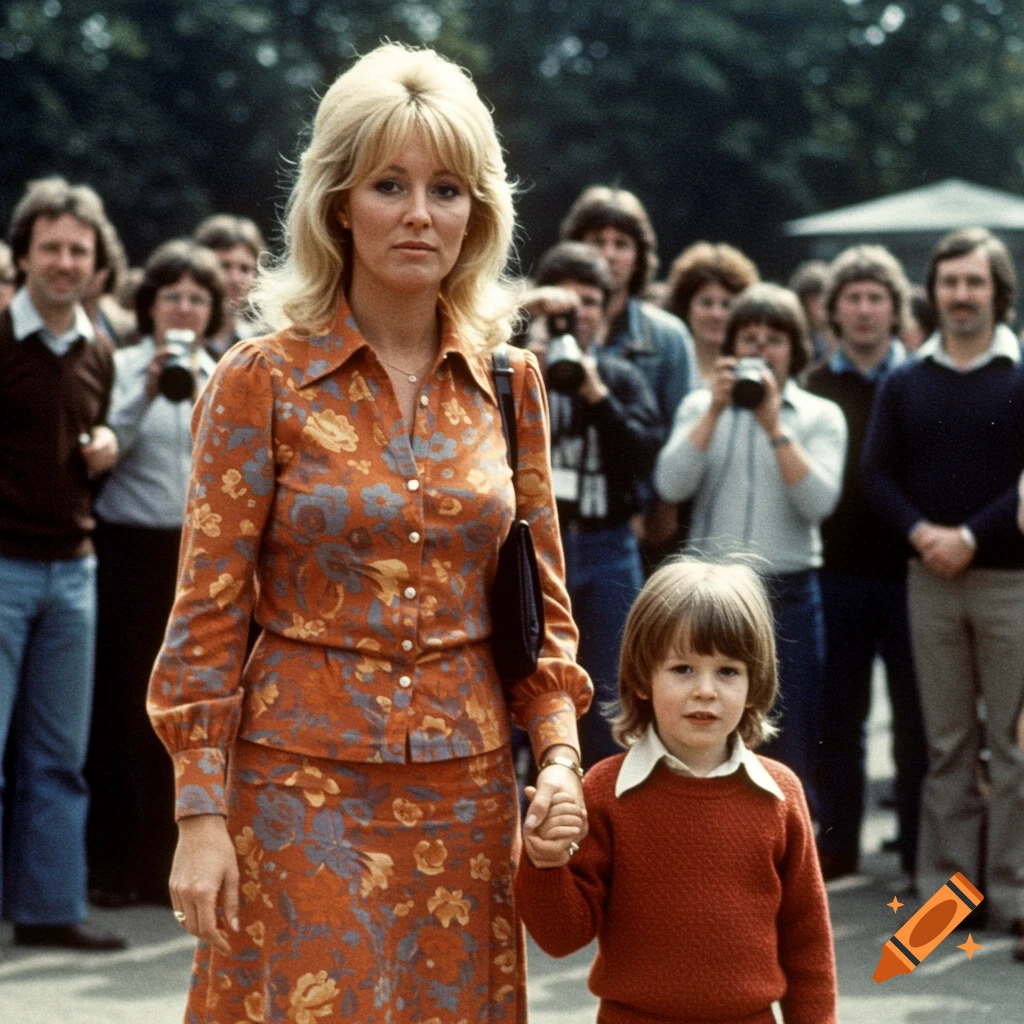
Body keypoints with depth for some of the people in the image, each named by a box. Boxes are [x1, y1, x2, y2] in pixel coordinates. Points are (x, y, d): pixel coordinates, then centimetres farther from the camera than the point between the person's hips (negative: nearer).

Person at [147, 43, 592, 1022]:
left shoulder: (510, 382, 6)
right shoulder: (262, 381, -6)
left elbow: (541, 599, 11)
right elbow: (207, 614, -5)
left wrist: (559, 754, -2)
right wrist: (200, 817, -10)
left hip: (467, 790, 4)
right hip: (305, 782, -3)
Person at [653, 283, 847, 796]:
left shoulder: (821, 416, 5)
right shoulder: (701, 406, 9)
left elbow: (819, 501, -10)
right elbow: (671, 485, -6)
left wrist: (774, 426, -15)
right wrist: (715, 411, -12)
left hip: (788, 595, -1)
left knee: (791, 750, 3)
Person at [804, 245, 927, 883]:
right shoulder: (814, 388, 7)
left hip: (910, 570, -1)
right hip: (839, 572, 1)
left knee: (917, 721, 4)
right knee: (839, 719, 8)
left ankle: (921, 852, 11)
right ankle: (837, 848, 16)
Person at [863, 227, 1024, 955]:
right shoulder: (905, 383, 10)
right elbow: (878, 471, 7)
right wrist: (920, 532, -10)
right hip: (929, 579, 3)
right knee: (946, 742, 8)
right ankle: (946, 884, 13)